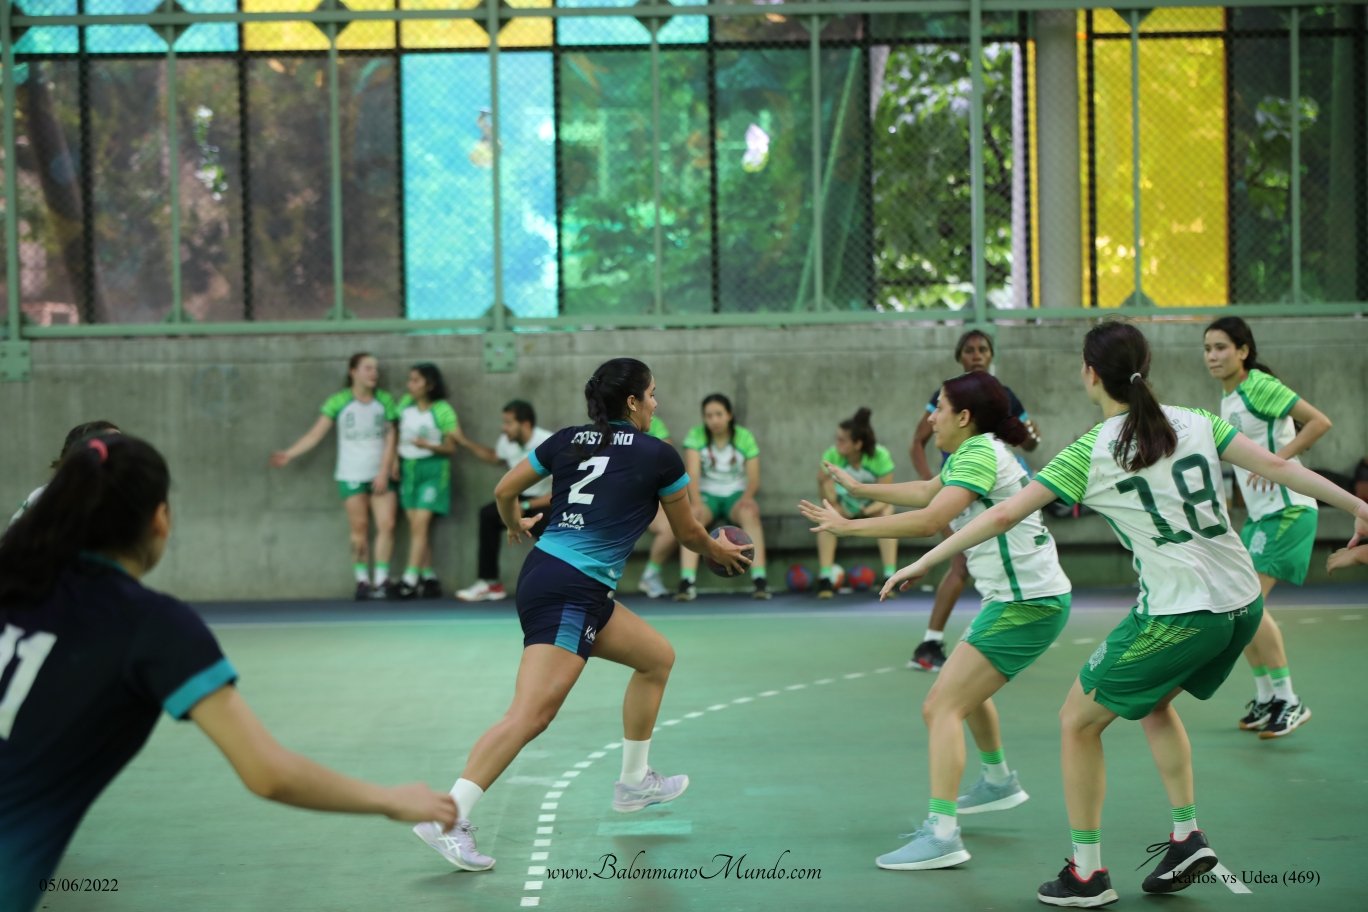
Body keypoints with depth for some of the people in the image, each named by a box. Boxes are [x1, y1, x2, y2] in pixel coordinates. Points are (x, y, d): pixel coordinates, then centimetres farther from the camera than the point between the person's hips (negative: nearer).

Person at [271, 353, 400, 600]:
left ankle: (382, 579, -2)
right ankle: (362, 581, 7)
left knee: (387, 525, -7)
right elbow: (315, 434, -3)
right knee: (359, 528, 1)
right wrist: (289, 454, -12)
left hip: (380, 475, 2)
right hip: (352, 476, -2)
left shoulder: (385, 400, 2)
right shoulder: (339, 402, -3)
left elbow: (390, 438, 0)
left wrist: (383, 473, -8)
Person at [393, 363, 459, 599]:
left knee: (420, 523, -12)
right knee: (415, 525, 5)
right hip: (408, 467, 6)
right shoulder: (405, 403, 4)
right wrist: (395, 459, 5)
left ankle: (410, 579, -14)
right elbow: (397, 431, 15)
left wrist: (428, 445, -25)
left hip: (432, 469, -6)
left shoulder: (443, 410, -12)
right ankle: (428, 577, 11)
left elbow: (451, 448, -10)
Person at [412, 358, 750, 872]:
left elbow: (504, 491, 16)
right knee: (531, 714, -16)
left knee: (658, 657, 22)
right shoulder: (658, 456, 0)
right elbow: (686, 531, 13)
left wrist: (516, 525, 37)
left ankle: (634, 783, 32)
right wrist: (717, 551, 34)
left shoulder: (568, 440, 13)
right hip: (568, 592, -9)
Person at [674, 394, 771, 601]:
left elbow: (754, 478, -3)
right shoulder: (696, 435, -2)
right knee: (692, 516, -34)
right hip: (706, 495, 0)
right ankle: (686, 583, -41)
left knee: (749, 514, -34)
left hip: (736, 495, 0)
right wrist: (696, 502, -31)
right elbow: (692, 473, -13)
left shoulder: (745, 437, 1)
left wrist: (747, 497, -25)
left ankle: (759, 580, -38)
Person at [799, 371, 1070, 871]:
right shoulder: (972, 452, 12)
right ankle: (998, 781, 51)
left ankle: (941, 834, -20)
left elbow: (929, 520, -28)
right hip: (1021, 598, 11)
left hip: (1027, 602, -11)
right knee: (966, 690, 30)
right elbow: (927, 491, 31)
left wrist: (849, 526, -22)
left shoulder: (980, 454, -17)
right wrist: (861, 489, 36)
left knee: (943, 706, -15)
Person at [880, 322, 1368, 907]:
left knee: (1078, 721, 11)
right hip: (1243, 604, 7)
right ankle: (1187, 837, 24)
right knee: (1153, 701, 31)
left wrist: (922, 563, 1)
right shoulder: (1195, 422, 6)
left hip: (1178, 613, -7)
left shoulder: (1090, 453, -6)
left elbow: (1004, 515, -6)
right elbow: (1276, 466, 2)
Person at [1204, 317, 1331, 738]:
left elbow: (1320, 422, -19)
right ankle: (1265, 698, 18)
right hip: (1259, 513, 9)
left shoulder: (1260, 385, -13)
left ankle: (1289, 700, -7)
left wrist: (1277, 460, -25)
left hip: (1287, 508, -9)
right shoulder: (1227, 398, 12)